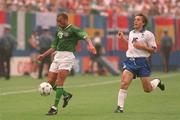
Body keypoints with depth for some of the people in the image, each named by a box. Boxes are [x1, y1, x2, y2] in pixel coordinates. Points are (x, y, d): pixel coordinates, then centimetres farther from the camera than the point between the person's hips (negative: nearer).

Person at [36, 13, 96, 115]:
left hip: (67, 56, -7)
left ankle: (55, 107, -11)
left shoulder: (73, 29, -3)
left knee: (59, 82, -14)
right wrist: (43, 55, 21)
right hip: (57, 56, 7)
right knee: (50, 82, 2)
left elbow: (85, 36, -19)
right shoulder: (58, 31, 18)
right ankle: (66, 95, 26)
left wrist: (90, 44, -38)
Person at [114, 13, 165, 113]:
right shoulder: (131, 33, 14)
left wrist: (142, 46, -17)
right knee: (124, 82, -20)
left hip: (142, 62, -3)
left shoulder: (148, 34, -3)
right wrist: (123, 39, 20)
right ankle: (120, 107, -15)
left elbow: (153, 49, -4)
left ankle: (157, 82, 37)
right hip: (130, 61, 3)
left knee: (147, 89, 2)